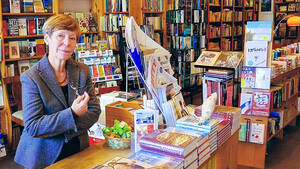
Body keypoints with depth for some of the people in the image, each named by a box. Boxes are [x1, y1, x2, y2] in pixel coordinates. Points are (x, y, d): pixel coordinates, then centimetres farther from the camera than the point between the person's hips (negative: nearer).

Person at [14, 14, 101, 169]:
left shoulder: (82, 71, -1)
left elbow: (94, 110, -3)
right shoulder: (31, 78, -13)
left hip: (78, 151, 4)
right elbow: (32, 126, -17)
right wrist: (72, 113, -28)